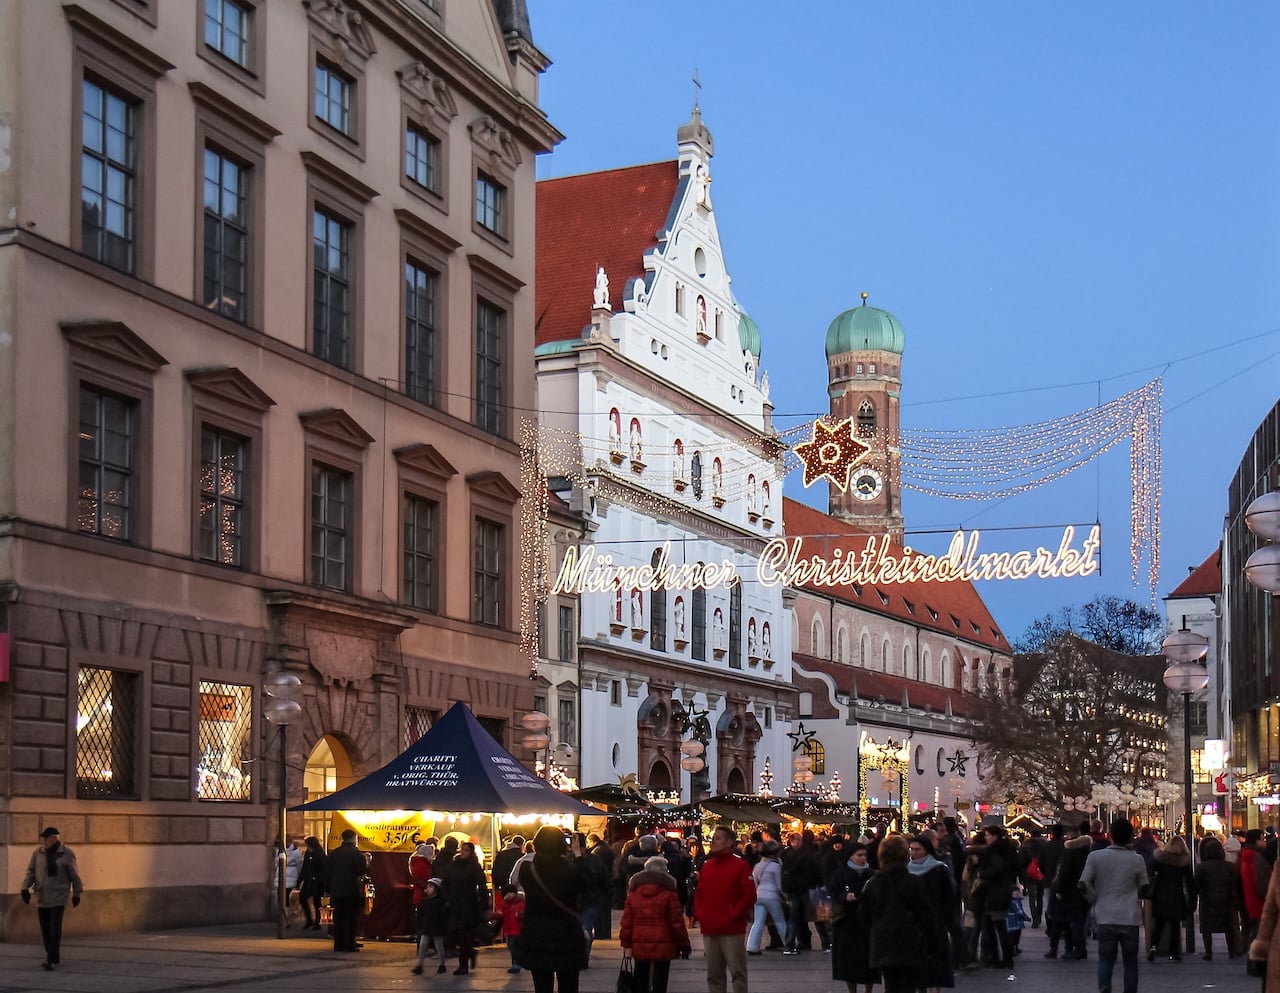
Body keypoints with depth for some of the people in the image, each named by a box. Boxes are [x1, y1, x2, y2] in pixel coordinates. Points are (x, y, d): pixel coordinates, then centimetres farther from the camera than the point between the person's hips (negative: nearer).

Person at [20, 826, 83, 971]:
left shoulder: (67, 854, -4)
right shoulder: (38, 853, 4)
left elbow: (75, 876, 4)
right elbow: (30, 872, 8)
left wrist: (77, 894, 8)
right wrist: (25, 888, -5)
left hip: (59, 898, -4)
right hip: (42, 898, 4)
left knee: (55, 929, -9)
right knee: (45, 930, 7)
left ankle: (52, 960, -6)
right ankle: (54, 957, 21)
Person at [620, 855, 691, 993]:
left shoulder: (633, 893, 7)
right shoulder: (669, 893, -5)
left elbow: (627, 922, 6)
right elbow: (677, 921, -6)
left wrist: (626, 944, 11)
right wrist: (684, 944, 2)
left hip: (640, 946, 3)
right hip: (663, 946, -3)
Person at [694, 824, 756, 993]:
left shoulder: (740, 865, -6)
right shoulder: (707, 865, 13)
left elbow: (749, 895, -10)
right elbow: (699, 893, 18)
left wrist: (733, 915, -14)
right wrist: (699, 915, 3)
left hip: (732, 930, -6)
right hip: (709, 929, 6)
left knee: (737, 972, -2)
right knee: (713, 975, 9)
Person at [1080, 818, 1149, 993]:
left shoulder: (1095, 856, -6)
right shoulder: (1137, 859, -4)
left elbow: (1083, 885, -6)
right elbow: (1143, 888, 8)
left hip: (1106, 917, 0)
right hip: (1130, 918, 0)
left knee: (1105, 960, 9)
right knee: (1130, 962, 11)